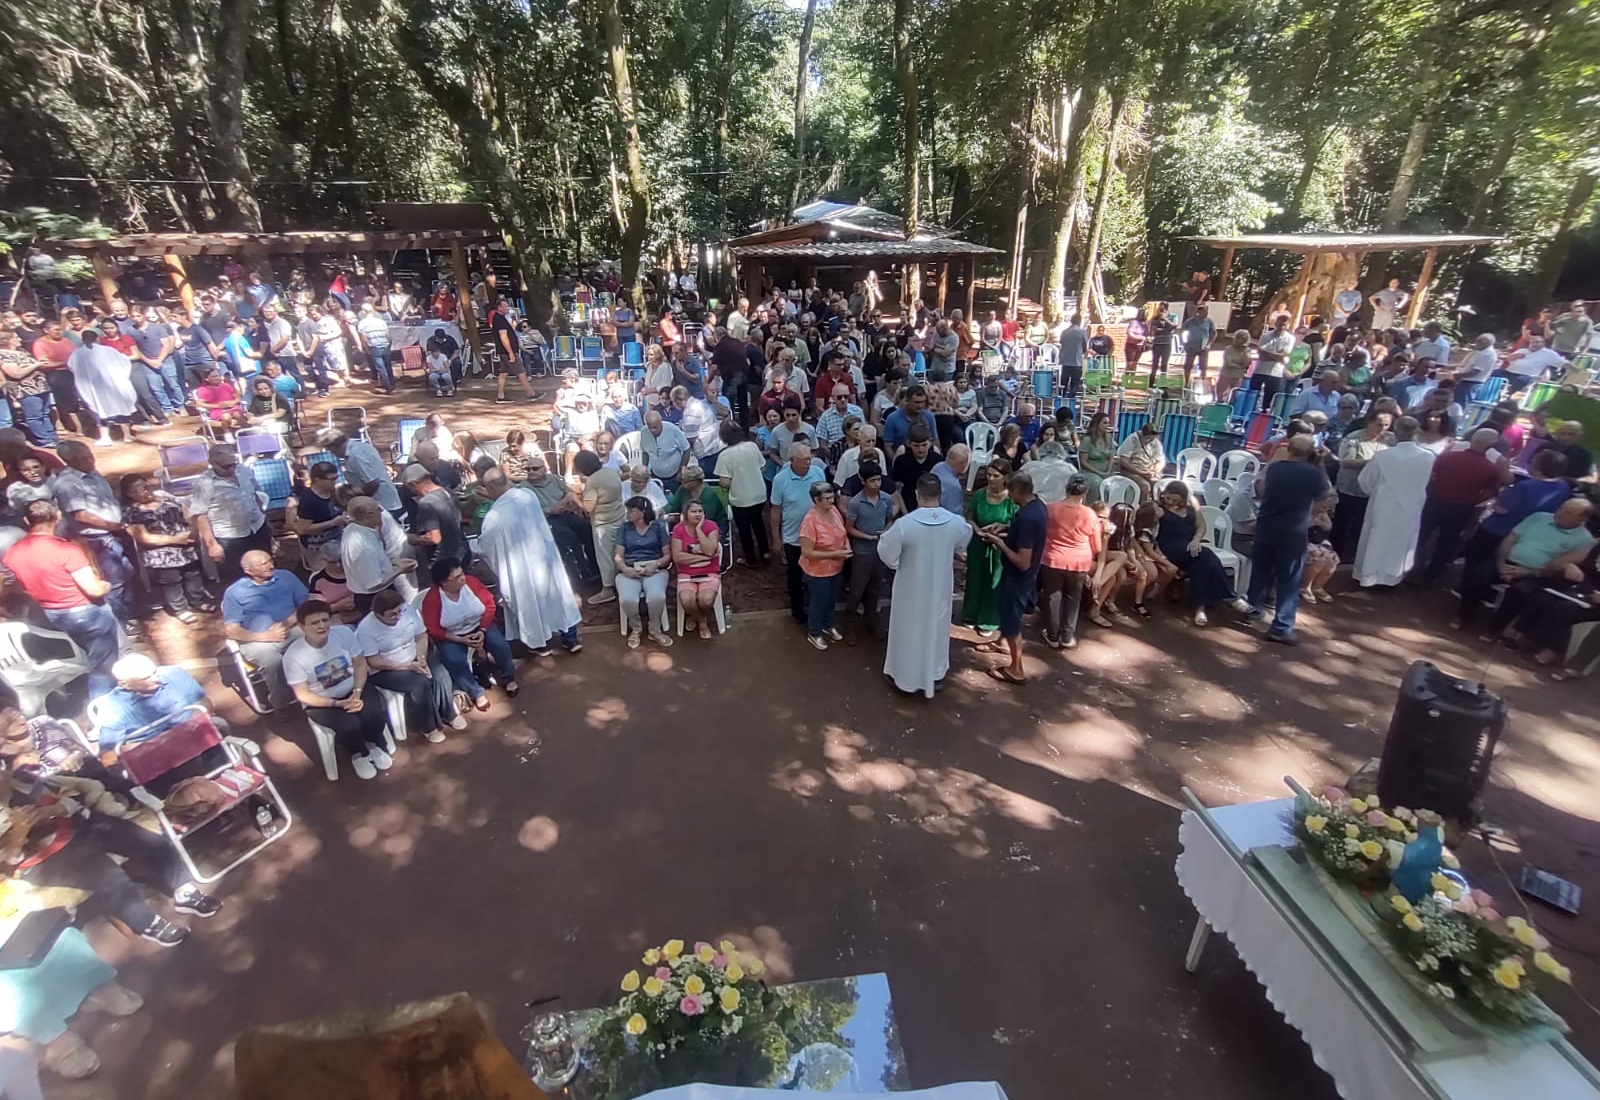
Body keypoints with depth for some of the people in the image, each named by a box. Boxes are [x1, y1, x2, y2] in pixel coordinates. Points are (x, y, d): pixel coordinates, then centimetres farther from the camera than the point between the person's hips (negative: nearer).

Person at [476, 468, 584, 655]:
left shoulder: (493, 516, -24)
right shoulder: (529, 495, -10)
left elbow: (486, 550, -10)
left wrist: (473, 545, 16)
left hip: (520, 567, -4)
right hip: (545, 556, 4)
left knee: (531, 604, 16)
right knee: (557, 594, 17)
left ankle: (540, 644, 34)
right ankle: (571, 638, 28)